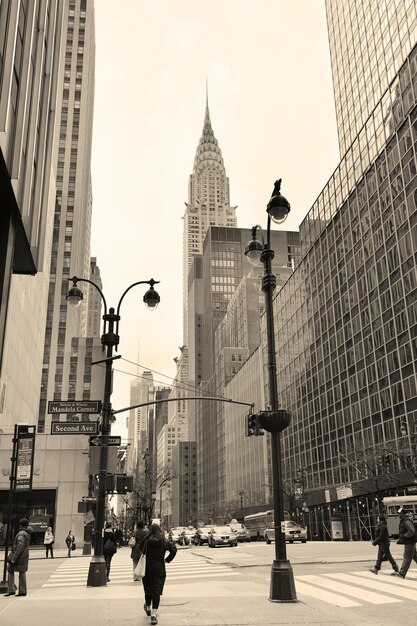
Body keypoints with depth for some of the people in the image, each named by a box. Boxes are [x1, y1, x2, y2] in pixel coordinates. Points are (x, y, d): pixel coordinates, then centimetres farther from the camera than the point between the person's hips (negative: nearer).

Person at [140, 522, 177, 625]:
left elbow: (140, 550, -5)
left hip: (147, 569, 1)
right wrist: (167, 560, -2)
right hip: (159, 569, -1)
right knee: (156, 591, 0)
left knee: (148, 589, 19)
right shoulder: (164, 542, -5)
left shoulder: (146, 541, -6)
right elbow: (173, 550, -12)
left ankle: (148, 607, 37)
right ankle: (154, 614, -8)